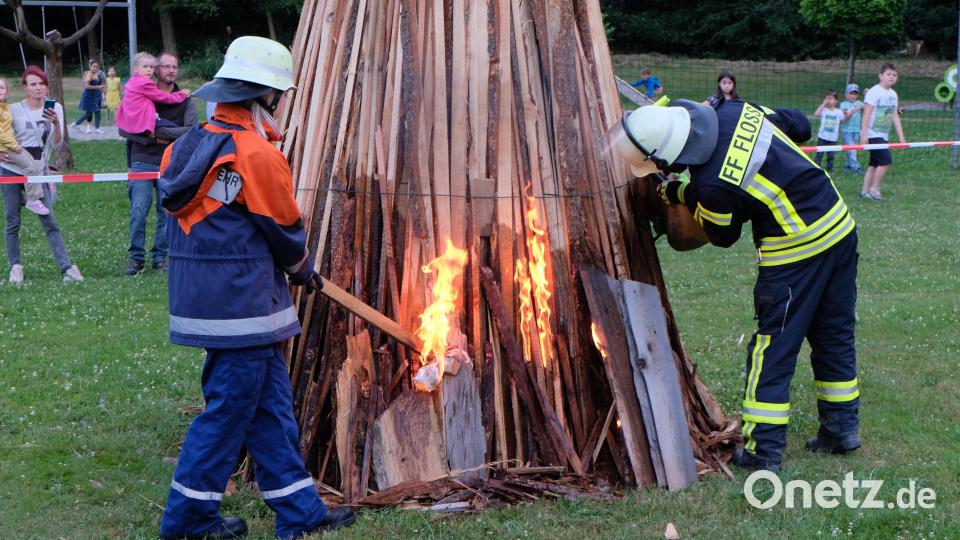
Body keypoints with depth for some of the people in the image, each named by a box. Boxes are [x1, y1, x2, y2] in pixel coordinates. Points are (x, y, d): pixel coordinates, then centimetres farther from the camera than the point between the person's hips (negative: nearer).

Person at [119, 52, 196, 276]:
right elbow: (124, 128, 1)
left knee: (167, 212, 4)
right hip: (142, 162, -1)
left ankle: (160, 257, 15)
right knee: (138, 211, -5)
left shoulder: (185, 101, 6)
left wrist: (159, 132, -13)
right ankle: (136, 258, 4)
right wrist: (150, 139, -12)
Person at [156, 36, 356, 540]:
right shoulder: (257, 153, -16)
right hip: (241, 303, -9)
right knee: (229, 407, 3)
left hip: (200, 296, 9)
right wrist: (303, 269, 14)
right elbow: (285, 229, -7)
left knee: (270, 406, 13)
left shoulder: (189, 146, 10)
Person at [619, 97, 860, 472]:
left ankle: (762, 450, 5)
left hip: (797, 249, -8)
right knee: (833, 335, 18)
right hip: (840, 224, 9)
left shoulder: (713, 186, -24)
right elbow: (798, 125, 11)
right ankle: (842, 427, 28)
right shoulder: (734, 113, -4)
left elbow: (723, 236, -2)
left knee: (773, 348, 2)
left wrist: (684, 196, 10)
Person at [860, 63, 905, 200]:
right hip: (873, 134, -8)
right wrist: (864, 134, -22)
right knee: (886, 160, -14)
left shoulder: (893, 94, 12)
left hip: (883, 135, 8)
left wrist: (901, 136, 11)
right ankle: (874, 189, -4)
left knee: (874, 164, 8)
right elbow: (866, 114, -16)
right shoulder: (874, 92, -12)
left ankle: (865, 191, 13)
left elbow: (895, 117, 16)